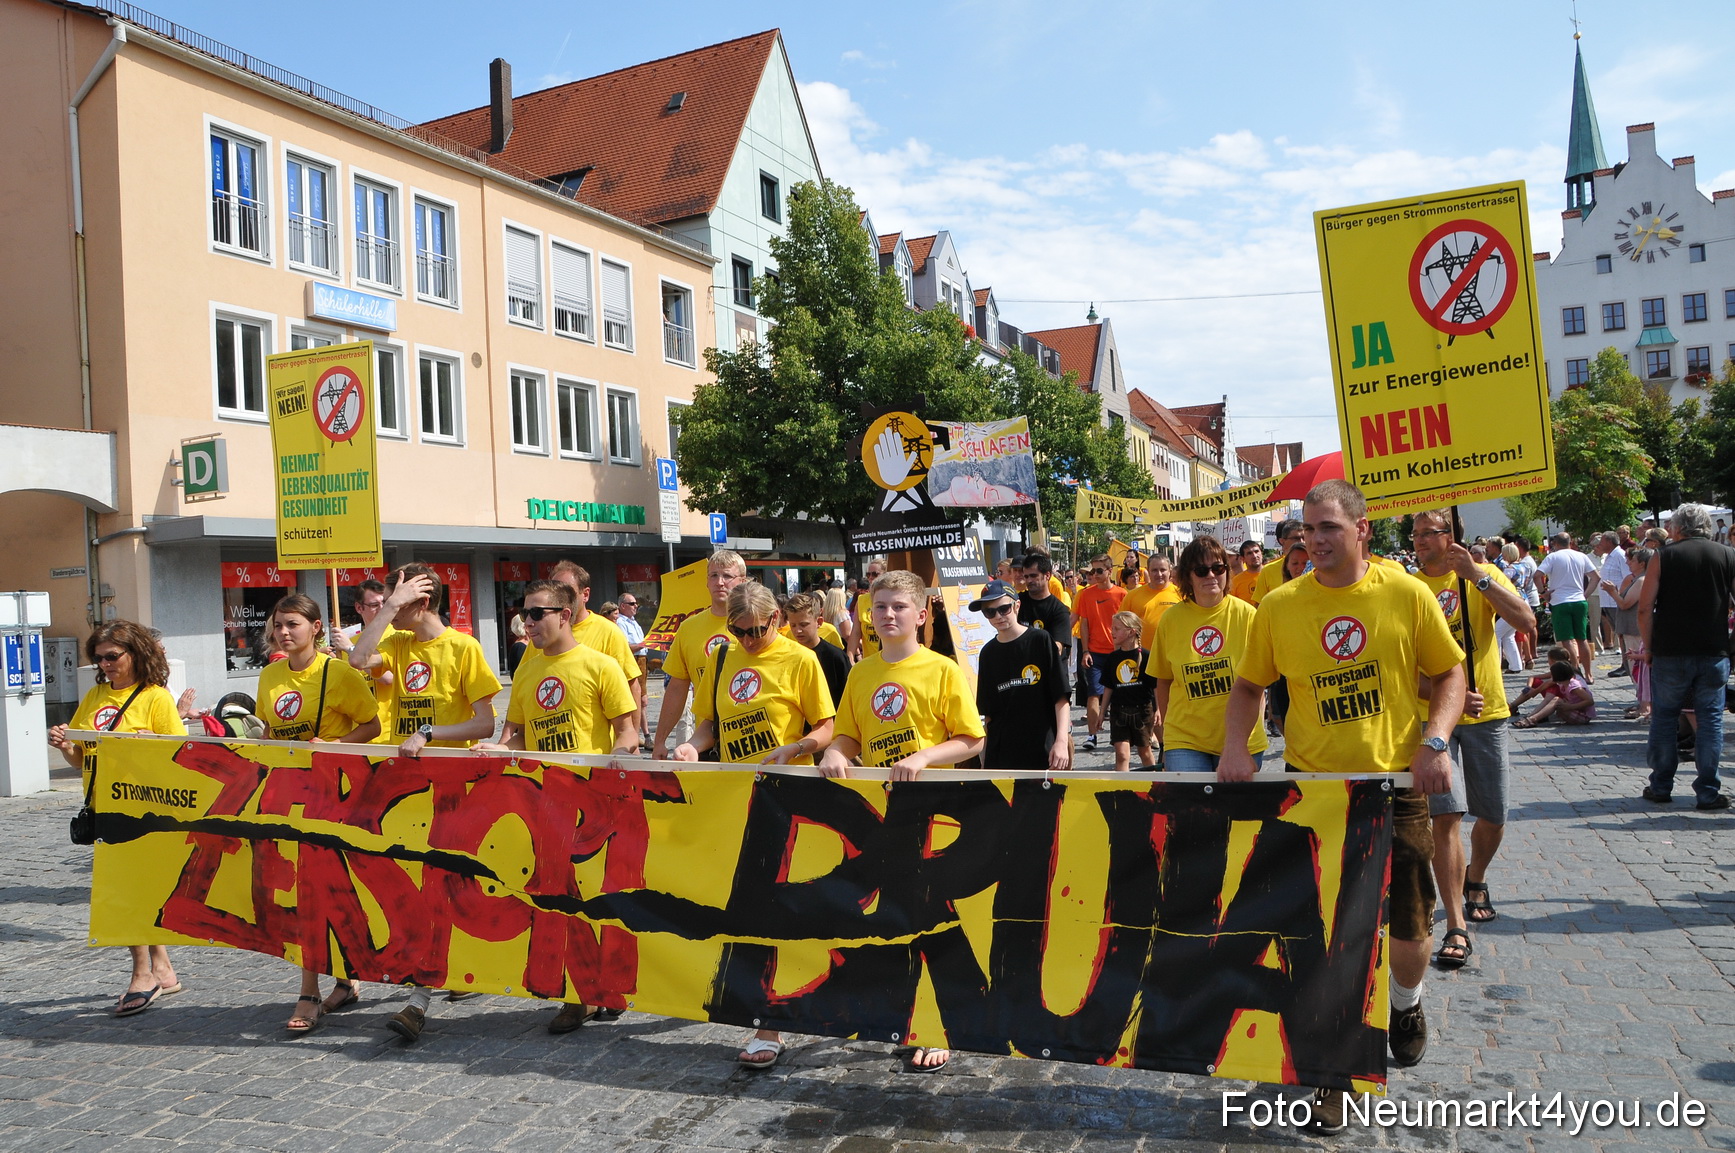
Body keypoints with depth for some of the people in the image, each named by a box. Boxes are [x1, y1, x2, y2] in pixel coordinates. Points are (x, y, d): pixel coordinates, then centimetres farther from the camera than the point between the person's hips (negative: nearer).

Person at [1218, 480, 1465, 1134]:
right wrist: (1235, 747, -8)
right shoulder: (1279, 606, -4)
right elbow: (1249, 685, 7)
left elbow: (1449, 673, 4)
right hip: (1314, 785, 0)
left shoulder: (1406, 594, -6)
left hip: (1397, 784, 0)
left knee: (1409, 928, 9)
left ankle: (1406, 1002, 45)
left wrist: (1435, 741, -12)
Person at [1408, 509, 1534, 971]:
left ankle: (1475, 880, 43)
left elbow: (1526, 621, -15)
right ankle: (1457, 928, -7)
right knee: (1446, 815, -12)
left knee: (1493, 818, 12)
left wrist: (1477, 576, -20)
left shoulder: (1485, 576, 1)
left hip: (1487, 713, 2)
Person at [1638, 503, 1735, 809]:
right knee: (1710, 719, 7)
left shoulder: (1663, 557, -2)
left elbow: (1645, 608, -6)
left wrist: (1648, 646, 3)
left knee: (1664, 717, 10)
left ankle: (1661, 787, 15)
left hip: (1670, 652, -1)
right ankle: (1708, 792, 7)